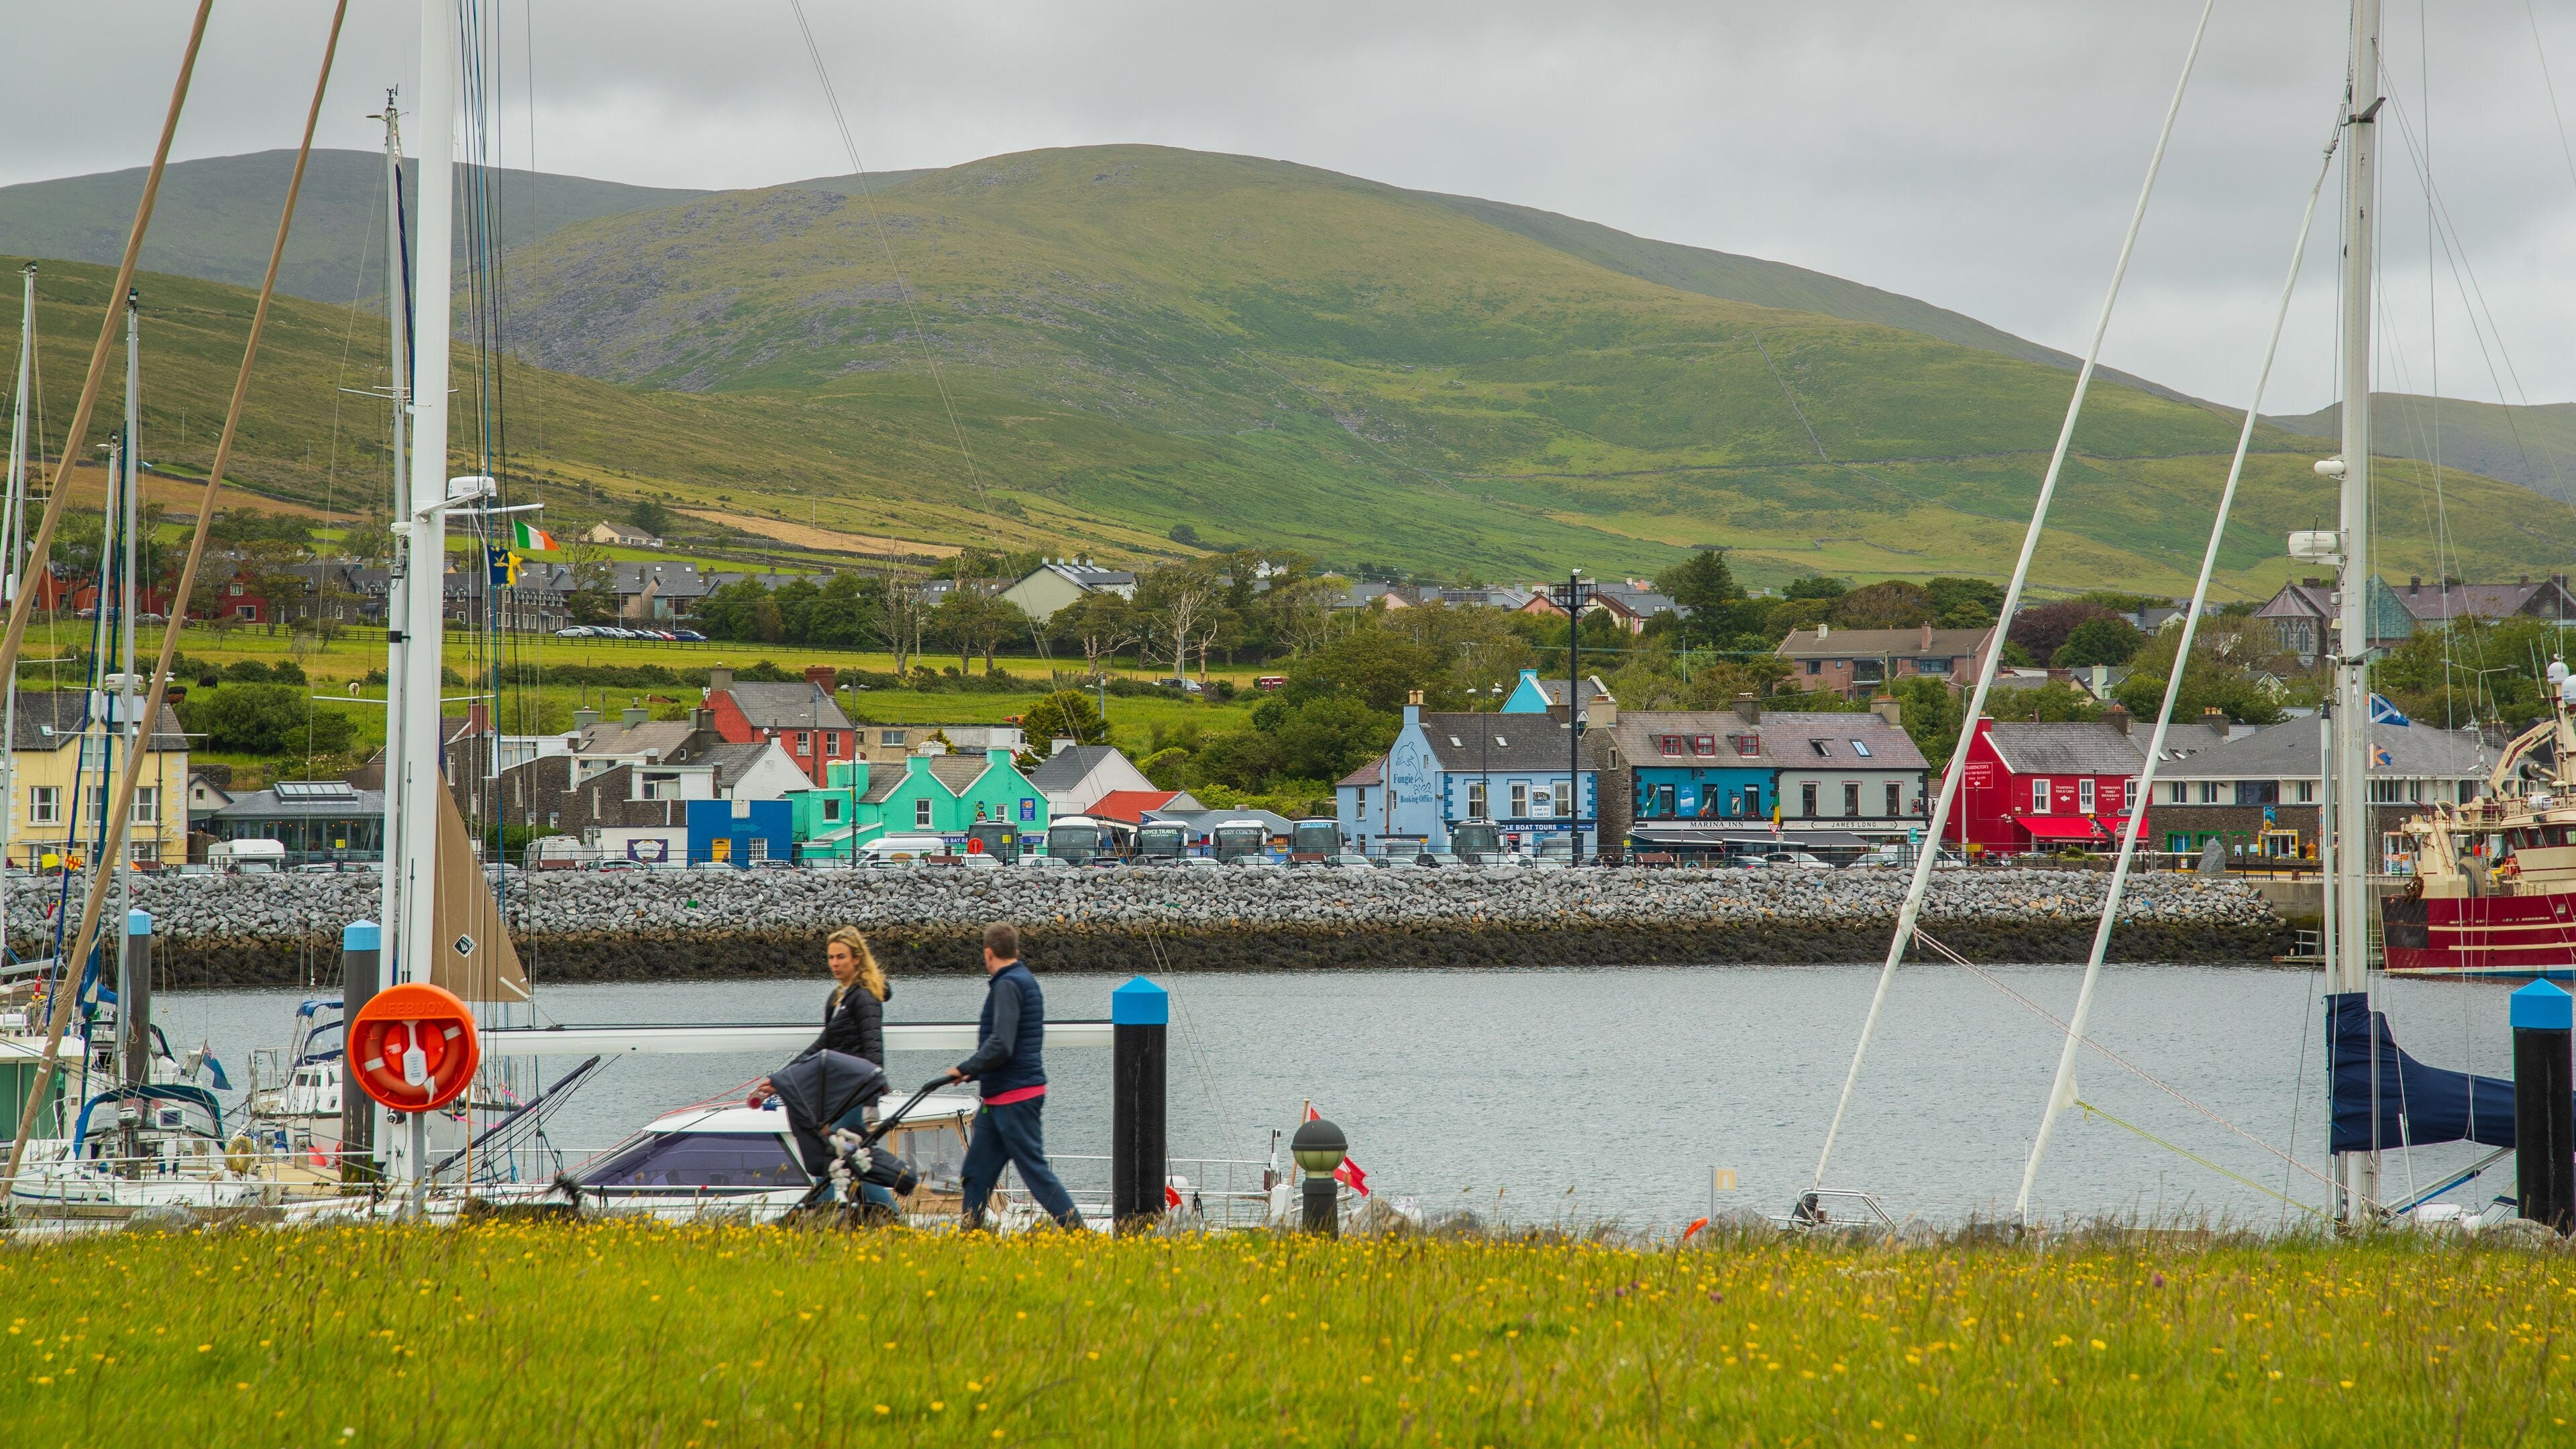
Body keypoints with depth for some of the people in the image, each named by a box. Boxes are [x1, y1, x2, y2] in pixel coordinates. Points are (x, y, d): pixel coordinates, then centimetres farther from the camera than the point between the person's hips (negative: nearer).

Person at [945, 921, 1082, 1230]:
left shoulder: (1007, 985, -15)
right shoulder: (1025, 981, 16)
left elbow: (1001, 1046, -24)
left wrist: (965, 1069, -12)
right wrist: (973, 1073, 19)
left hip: (1014, 1097, -10)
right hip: (1000, 1098, 10)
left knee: (1035, 1171, -8)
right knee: (976, 1173, 11)